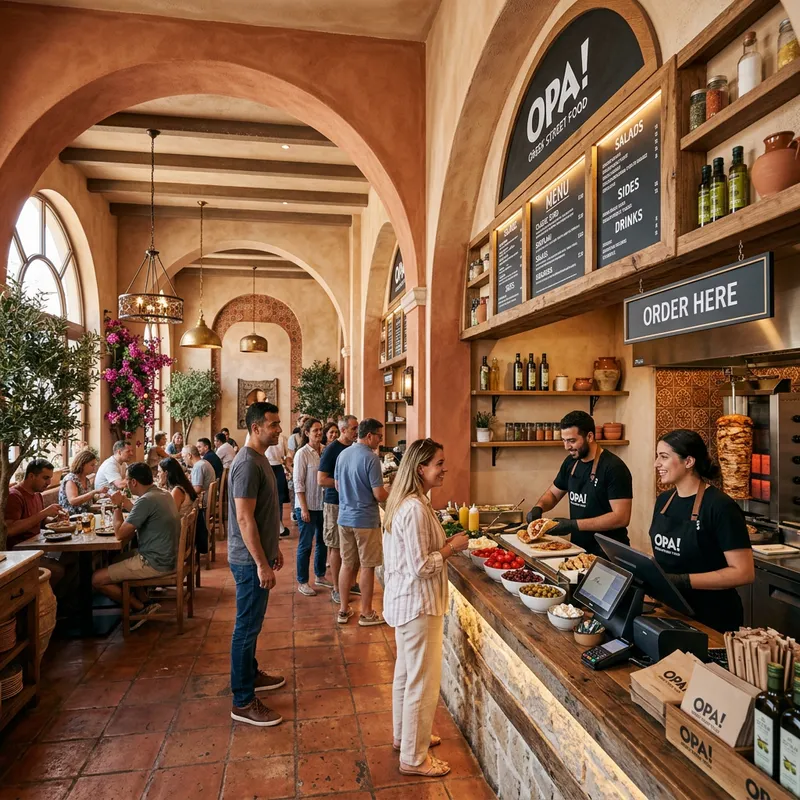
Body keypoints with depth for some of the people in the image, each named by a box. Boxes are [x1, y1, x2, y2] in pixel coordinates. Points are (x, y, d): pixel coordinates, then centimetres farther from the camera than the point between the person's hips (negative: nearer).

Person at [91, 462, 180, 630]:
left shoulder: (146, 500, -21)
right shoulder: (163, 495, 8)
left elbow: (120, 534, -17)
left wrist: (117, 507, -4)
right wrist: (126, 504, 14)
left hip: (155, 563, -10)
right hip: (168, 558, 10)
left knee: (97, 579, -1)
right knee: (118, 560, 30)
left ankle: (142, 608, 6)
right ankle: (145, 603, 16)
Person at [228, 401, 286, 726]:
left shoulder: (259, 458, 9)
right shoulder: (247, 464, -22)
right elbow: (244, 519, -25)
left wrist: (274, 548, 21)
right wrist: (262, 564, -23)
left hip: (258, 555, 10)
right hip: (250, 561, -10)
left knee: (251, 623, 22)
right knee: (247, 627, 1)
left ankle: (251, 674, 39)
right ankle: (243, 702, 13)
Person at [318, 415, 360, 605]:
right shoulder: (331, 450, -11)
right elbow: (321, 480, -16)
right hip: (335, 504, -6)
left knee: (356, 545, 11)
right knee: (336, 547, 4)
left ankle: (352, 583, 28)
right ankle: (336, 589, 16)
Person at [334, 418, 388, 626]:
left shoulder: (343, 454, 4)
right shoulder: (370, 458, -18)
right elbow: (379, 495, -18)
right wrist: (393, 494, 2)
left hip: (345, 517, 7)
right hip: (366, 520, -6)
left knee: (347, 564, 15)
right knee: (367, 566, 6)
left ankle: (343, 610, 24)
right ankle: (366, 613, 17)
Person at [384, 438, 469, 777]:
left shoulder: (405, 502, 5)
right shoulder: (415, 508, -27)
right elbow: (421, 566, -26)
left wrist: (446, 542, 6)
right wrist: (452, 548, -14)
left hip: (404, 600, 10)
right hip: (418, 603, -10)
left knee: (406, 673, 24)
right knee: (423, 682, 5)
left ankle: (405, 736, 42)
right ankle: (413, 758, 22)